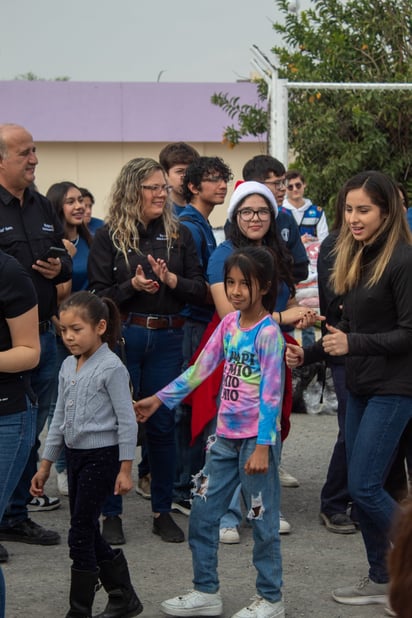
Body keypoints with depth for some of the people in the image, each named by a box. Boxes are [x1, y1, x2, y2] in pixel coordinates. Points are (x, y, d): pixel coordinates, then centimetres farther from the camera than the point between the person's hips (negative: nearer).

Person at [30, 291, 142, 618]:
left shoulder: (111, 367, -13)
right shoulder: (68, 367, 9)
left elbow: (127, 421, -13)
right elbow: (60, 418, 16)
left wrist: (125, 469, -15)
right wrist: (46, 464, 16)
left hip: (101, 456, -8)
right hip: (75, 455, 8)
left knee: (81, 533, -5)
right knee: (88, 532, 11)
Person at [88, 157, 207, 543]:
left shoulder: (179, 234, 7)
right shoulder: (109, 236, -1)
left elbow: (199, 290, 5)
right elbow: (97, 294, -3)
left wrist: (170, 280, -13)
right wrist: (133, 285, -18)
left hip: (166, 338, 3)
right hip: (122, 335, -2)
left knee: (163, 424, 6)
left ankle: (163, 511, 18)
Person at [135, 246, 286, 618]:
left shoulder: (269, 333, -14)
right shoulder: (229, 323, 6)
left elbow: (270, 394, -17)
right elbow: (201, 368, 10)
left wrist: (263, 446, -21)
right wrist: (160, 399, 7)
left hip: (257, 438, -7)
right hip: (225, 436, 7)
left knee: (262, 519, 2)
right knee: (202, 513, 10)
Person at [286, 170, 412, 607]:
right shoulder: (354, 257, 10)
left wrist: (354, 344, -24)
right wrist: (307, 353, 8)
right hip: (359, 385, 8)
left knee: (363, 486, -10)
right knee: (361, 486, 10)